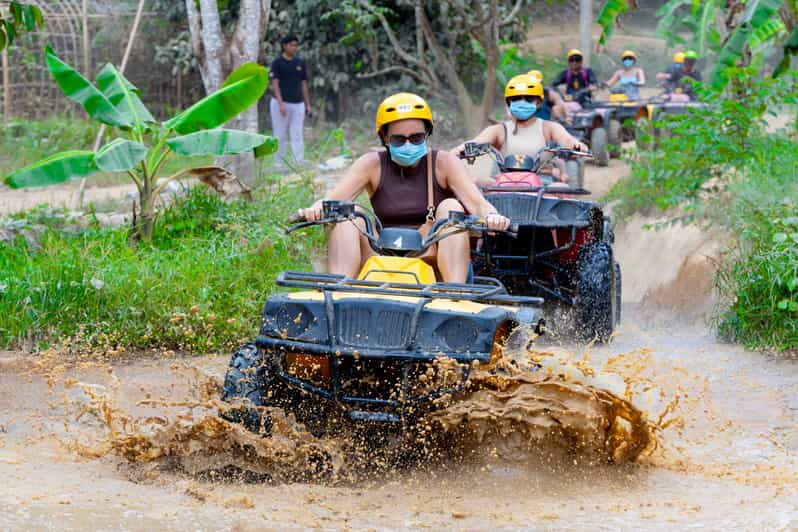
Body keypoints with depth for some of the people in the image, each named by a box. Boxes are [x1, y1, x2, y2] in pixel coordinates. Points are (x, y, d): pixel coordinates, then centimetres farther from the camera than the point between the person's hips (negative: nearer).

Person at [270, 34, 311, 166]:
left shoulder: (300, 63, 11)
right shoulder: (277, 63, -3)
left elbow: (303, 84, 14)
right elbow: (275, 84, -8)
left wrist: (307, 104, 11)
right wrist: (281, 104, -17)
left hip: (297, 104, 4)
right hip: (281, 103, -4)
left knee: (297, 135, -1)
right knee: (280, 135, 1)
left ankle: (300, 164, -5)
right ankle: (280, 163, 5)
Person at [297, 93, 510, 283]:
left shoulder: (443, 163, 0)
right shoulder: (372, 165, 3)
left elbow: (476, 202, -13)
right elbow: (332, 200, -10)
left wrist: (491, 216, -38)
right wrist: (316, 210, -35)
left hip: (430, 255, -1)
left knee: (450, 207, -22)